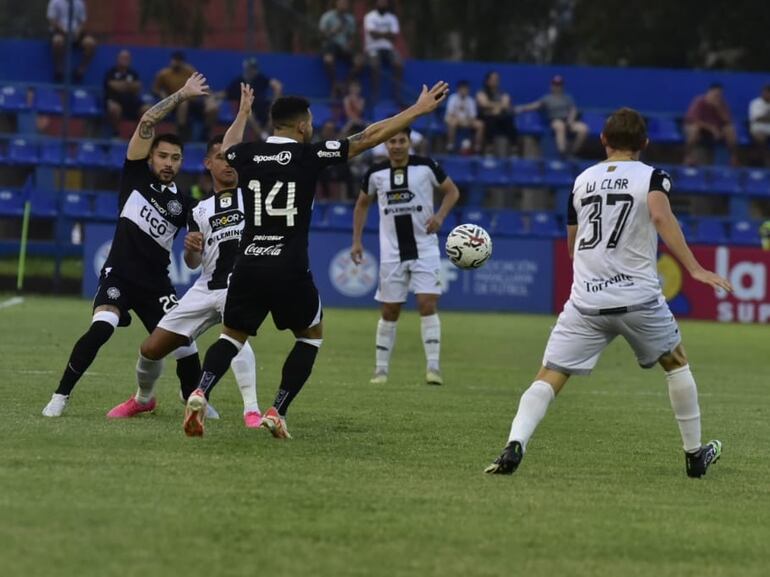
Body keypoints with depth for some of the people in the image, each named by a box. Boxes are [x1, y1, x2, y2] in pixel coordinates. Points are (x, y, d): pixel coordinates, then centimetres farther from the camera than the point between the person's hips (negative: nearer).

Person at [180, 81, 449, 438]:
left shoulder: (246, 155, 6)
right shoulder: (310, 155, -5)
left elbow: (227, 147, 33)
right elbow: (369, 138, 0)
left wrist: (243, 113, 52)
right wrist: (418, 110, 8)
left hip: (249, 264, 3)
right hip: (290, 270, -3)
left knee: (233, 336, 14)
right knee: (311, 337, 19)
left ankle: (200, 392, -15)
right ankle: (277, 411, 8)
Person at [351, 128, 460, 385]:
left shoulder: (426, 166, -5)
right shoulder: (376, 173, 1)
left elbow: (452, 191, 5)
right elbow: (362, 204, 16)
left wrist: (440, 216, -12)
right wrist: (357, 241, 10)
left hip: (424, 249, -2)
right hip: (391, 253, 2)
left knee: (428, 304, -13)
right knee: (390, 311, 6)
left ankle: (433, 367, -12)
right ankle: (381, 369, 16)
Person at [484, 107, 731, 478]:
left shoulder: (583, 180, 14)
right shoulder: (651, 176, 1)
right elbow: (661, 216, -20)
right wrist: (694, 268, -23)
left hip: (586, 302, 2)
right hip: (639, 298, -2)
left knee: (549, 377, 0)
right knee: (676, 363, 23)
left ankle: (515, 444, -25)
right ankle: (694, 454, 28)